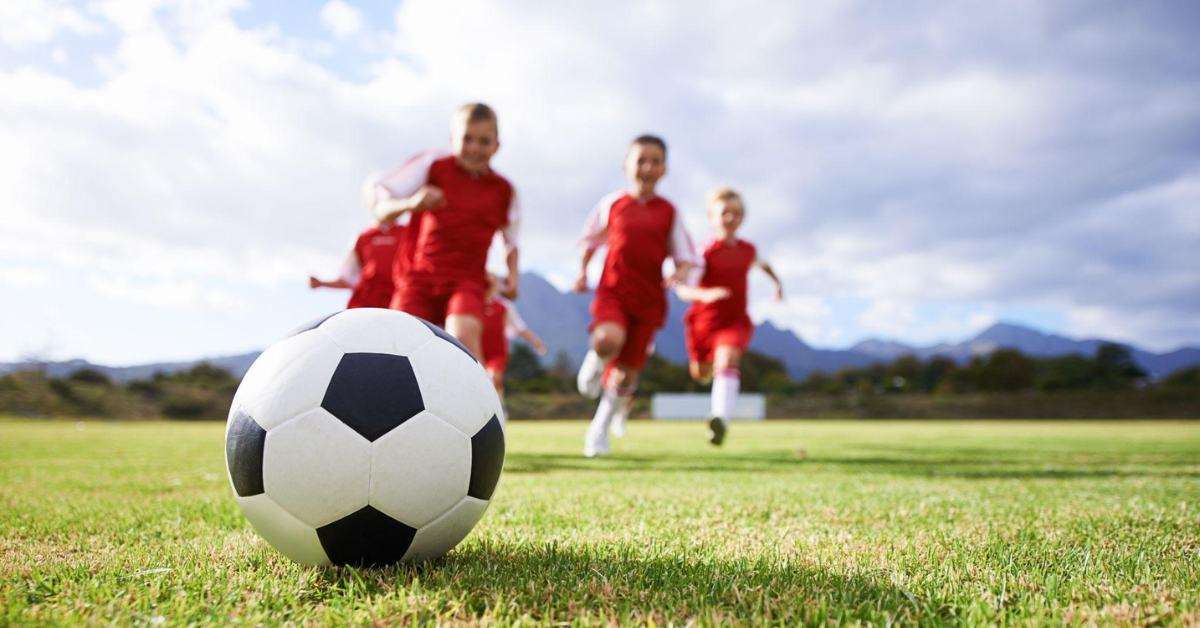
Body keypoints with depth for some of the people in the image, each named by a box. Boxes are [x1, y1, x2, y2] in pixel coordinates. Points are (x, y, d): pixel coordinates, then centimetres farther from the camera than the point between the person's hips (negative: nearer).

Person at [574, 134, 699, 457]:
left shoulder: (668, 212, 4)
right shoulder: (612, 204, 4)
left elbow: (685, 256, 5)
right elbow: (591, 240, 19)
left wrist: (680, 273, -16)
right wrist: (582, 271, 9)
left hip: (649, 299, 1)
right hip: (612, 290, -1)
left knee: (628, 371, 3)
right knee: (608, 341, -32)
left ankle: (599, 430, 22)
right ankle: (594, 364, 5)